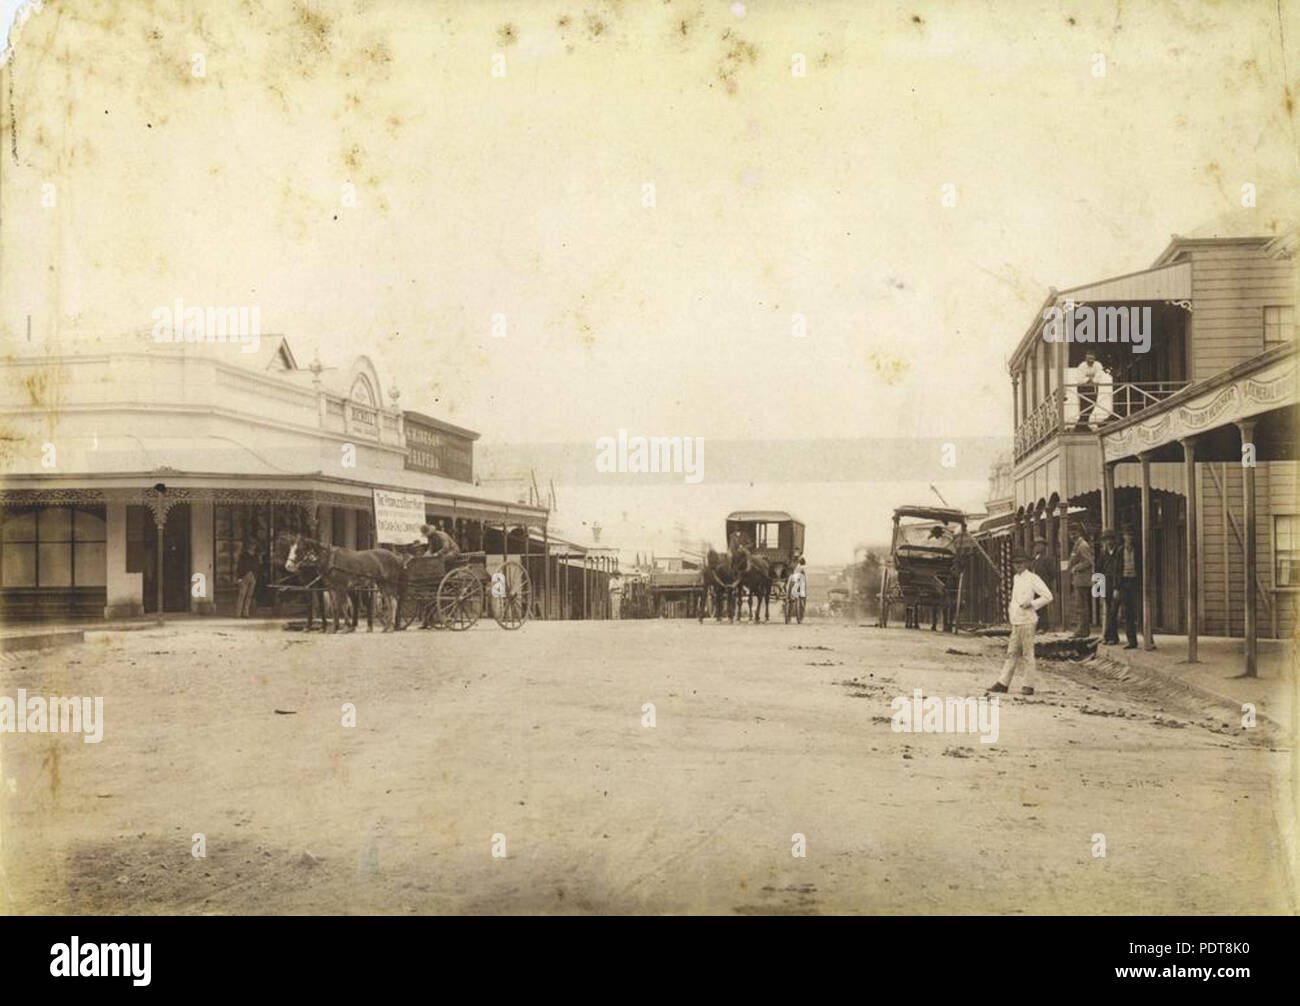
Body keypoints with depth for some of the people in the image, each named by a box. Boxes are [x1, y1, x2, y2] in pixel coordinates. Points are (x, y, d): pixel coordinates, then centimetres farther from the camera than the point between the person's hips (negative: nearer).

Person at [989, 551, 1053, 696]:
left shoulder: (1032, 578, -7)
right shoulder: (1015, 578, 16)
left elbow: (1048, 596, -9)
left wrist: (1031, 604, -14)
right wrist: (1010, 605, 13)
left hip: (1027, 621, -8)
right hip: (1016, 621, 8)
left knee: (1027, 653, -3)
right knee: (1012, 653, 9)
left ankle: (1029, 685, 2)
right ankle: (1003, 683, 10)